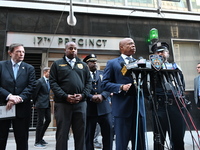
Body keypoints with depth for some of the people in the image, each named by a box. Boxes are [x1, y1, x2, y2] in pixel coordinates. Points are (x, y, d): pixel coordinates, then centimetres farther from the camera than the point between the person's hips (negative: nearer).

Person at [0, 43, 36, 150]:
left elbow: (31, 87, -3)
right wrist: (9, 96, -17)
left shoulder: (29, 68, 7)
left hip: (22, 108, 1)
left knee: (22, 139, 9)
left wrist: (19, 98, -15)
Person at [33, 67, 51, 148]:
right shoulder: (40, 81, -12)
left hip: (47, 104, 8)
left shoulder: (49, 81, 11)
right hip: (41, 105, -8)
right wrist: (35, 103, -1)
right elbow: (34, 93, -10)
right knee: (40, 122, -1)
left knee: (48, 120, 12)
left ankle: (40, 138, 29)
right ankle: (37, 142, 12)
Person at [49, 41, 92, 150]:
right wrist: (65, 96, -12)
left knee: (80, 133, 9)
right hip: (62, 103, -2)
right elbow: (53, 82, -1)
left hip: (80, 103, 3)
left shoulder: (83, 65, 16)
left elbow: (89, 82, 11)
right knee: (62, 133, 5)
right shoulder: (57, 64, 9)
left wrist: (83, 95, -6)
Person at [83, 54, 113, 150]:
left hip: (104, 108, 3)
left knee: (108, 132, 8)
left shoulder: (103, 73, 15)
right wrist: (91, 97, -19)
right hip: (89, 109, -3)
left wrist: (102, 95, -12)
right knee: (88, 136, 7)